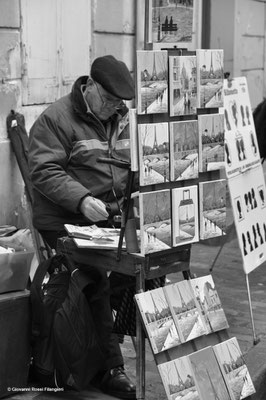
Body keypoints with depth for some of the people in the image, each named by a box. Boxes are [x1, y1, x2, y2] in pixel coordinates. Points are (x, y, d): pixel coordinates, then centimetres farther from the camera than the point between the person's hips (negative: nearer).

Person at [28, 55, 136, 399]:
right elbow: (44, 171, -16)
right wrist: (82, 200, -28)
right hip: (65, 224, -6)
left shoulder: (121, 118, 14)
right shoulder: (56, 119, -8)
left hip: (111, 218, 7)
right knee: (97, 284, -13)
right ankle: (110, 370, -1)